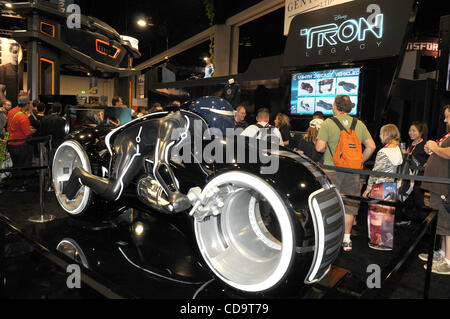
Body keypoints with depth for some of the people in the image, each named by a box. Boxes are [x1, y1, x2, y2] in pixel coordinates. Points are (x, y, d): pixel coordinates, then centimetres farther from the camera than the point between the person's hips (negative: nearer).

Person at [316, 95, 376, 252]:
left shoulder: (328, 123, -6)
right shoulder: (359, 124, 7)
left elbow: (320, 147, -13)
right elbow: (371, 146, 4)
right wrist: (360, 161, 13)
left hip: (332, 170, -3)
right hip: (352, 171, 4)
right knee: (349, 204, 12)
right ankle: (346, 239, 18)